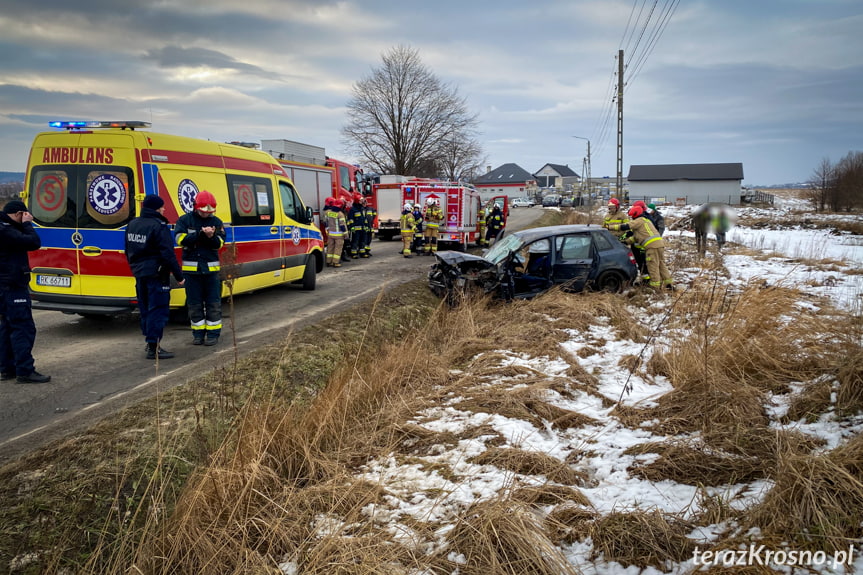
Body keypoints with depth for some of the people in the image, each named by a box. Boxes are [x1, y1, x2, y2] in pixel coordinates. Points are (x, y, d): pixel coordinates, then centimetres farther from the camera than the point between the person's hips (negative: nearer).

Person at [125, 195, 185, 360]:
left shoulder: (132, 224, 12)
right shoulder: (158, 226, -16)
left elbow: (128, 252, 21)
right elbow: (168, 254, -19)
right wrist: (179, 275, -14)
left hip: (139, 274, 9)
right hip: (156, 274, -9)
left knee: (145, 310, 17)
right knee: (158, 310, -5)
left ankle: (150, 342, 26)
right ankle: (153, 348, -5)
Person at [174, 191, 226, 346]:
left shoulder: (216, 222, 5)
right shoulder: (184, 220, 2)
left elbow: (219, 244, -3)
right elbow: (181, 239, -12)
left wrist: (212, 236, -24)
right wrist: (200, 234, -22)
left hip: (211, 268, 0)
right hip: (191, 268, 0)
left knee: (213, 303, 2)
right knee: (194, 303, 6)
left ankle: (213, 333, 11)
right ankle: (198, 333, 17)